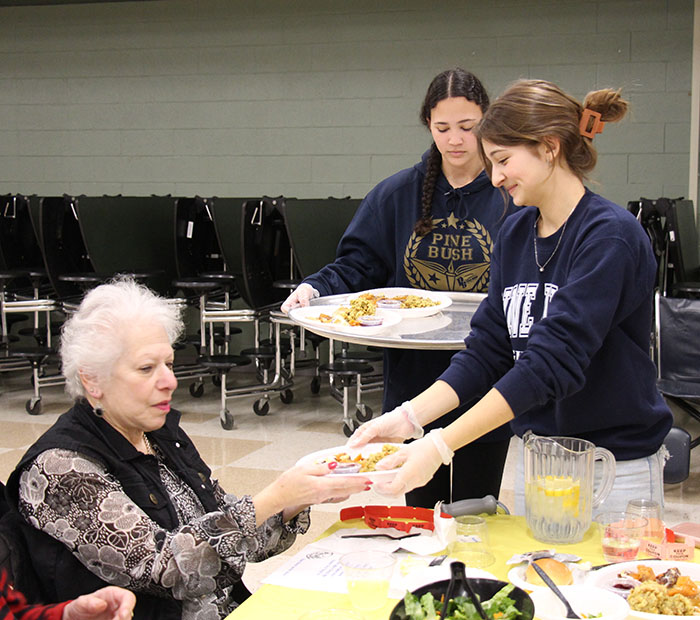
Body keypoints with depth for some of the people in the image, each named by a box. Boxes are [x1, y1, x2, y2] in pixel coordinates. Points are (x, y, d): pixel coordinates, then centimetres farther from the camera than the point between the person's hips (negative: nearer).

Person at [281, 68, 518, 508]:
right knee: (421, 510, 14)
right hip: (413, 379, 2)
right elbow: (358, 267, 3)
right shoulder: (397, 195, 5)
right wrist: (314, 289, -14)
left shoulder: (513, 197, -2)